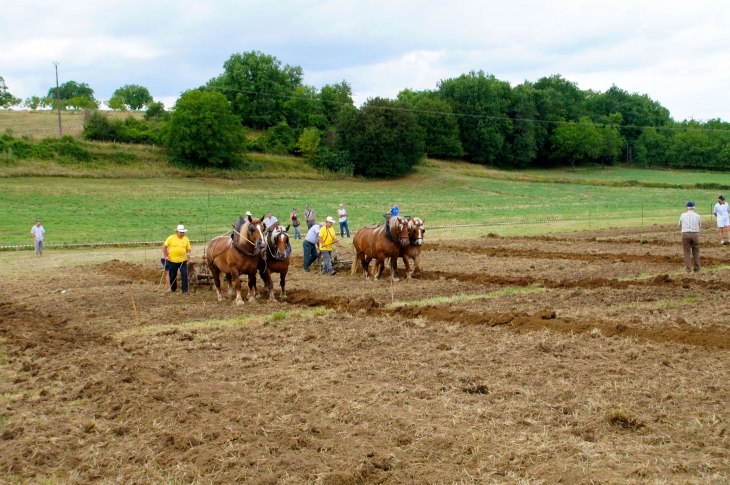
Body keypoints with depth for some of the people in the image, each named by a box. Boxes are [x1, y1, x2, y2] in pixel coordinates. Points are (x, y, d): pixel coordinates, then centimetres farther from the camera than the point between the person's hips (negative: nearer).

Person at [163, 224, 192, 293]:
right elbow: (164, 246, 0)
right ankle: (173, 289, 29)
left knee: (184, 275, -7)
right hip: (172, 260, -1)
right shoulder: (171, 238, -4)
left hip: (183, 261, 1)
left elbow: (189, 249, 8)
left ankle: (185, 290, 0)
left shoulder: (186, 239, 1)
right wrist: (166, 256, -3)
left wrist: (188, 253, -13)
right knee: (172, 275, 11)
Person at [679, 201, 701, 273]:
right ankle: (696, 269, 15)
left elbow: (680, 225, 16)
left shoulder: (683, 215, 1)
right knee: (696, 252, 12)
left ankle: (689, 269, 1)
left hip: (685, 234, -1)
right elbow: (700, 226, 16)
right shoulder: (697, 216, 1)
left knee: (687, 253, 5)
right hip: (695, 234, 1)